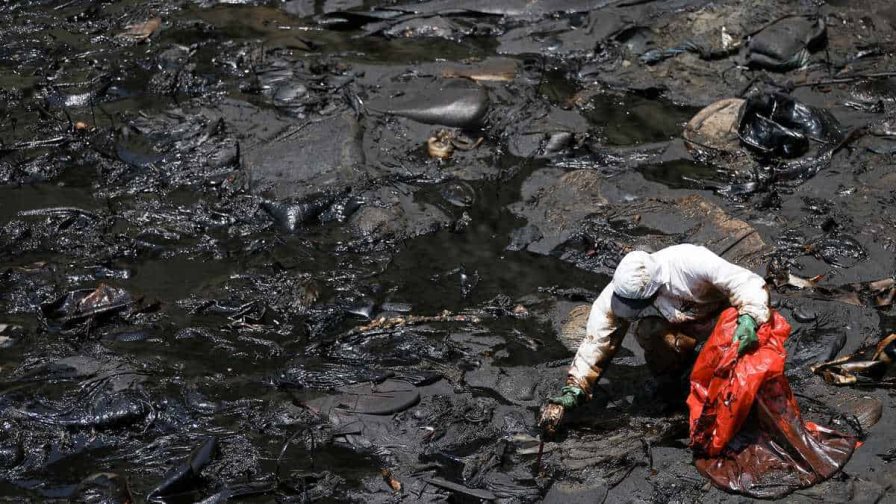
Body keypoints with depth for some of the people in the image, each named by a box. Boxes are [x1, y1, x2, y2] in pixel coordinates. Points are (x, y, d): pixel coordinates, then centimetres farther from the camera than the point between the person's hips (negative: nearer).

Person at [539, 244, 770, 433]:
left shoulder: (690, 262, -39)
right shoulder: (619, 291, -27)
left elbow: (747, 283, -37)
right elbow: (596, 342, -23)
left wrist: (748, 318, -56)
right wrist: (573, 390, -31)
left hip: (718, 313, -2)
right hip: (674, 321, 2)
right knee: (648, 331, -30)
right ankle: (668, 380, -3)